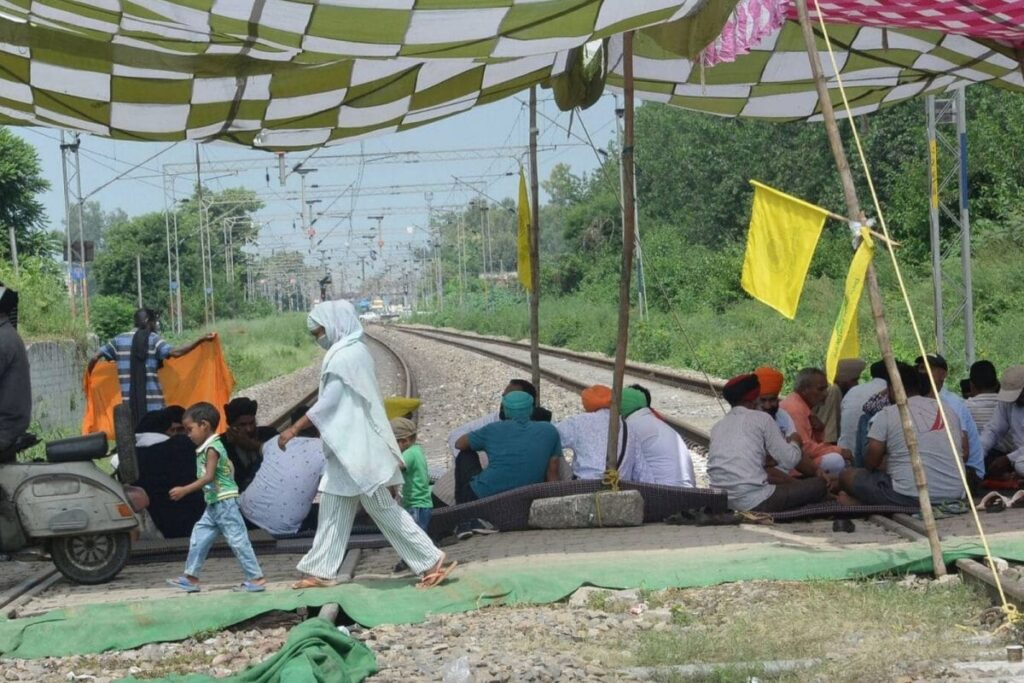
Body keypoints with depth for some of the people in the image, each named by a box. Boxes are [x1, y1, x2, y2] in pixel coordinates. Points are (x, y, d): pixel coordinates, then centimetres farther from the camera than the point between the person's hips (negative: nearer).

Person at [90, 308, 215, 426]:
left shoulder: (119, 340, 10)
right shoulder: (153, 339, -1)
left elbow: (95, 358, 9)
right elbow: (175, 353, -16)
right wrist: (201, 340, -14)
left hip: (130, 402, 4)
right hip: (152, 402, -4)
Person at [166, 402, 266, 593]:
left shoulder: (212, 448, -14)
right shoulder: (205, 449, 14)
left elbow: (209, 477, -24)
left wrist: (184, 490, -26)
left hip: (224, 502, -10)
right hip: (213, 504, 10)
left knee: (237, 539, -7)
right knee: (198, 538, 11)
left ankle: (256, 578, -3)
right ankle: (191, 578, 17)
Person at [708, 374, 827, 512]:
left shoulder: (717, 426, 15)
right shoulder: (761, 418, 0)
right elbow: (789, 461, -3)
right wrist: (794, 442, 19)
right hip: (755, 503, -7)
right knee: (820, 484, 11)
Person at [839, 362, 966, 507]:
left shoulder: (886, 414, -2)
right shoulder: (949, 410, 12)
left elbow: (871, 463, -3)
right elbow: (964, 453, 18)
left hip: (910, 497, -6)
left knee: (847, 476, 10)